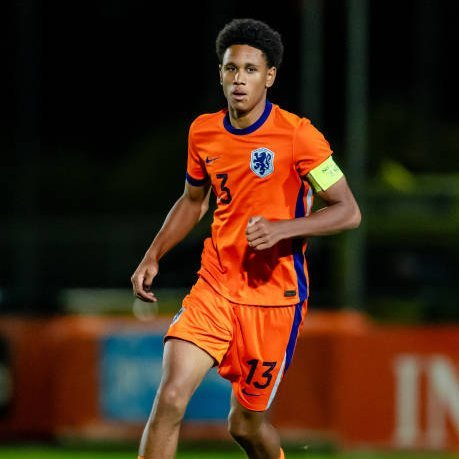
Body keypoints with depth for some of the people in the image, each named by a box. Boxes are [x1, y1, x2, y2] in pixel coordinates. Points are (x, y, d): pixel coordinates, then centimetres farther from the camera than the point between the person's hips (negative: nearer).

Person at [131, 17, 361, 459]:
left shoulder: (297, 135, -13)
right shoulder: (203, 131, 3)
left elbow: (348, 212, -12)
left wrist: (281, 228, -25)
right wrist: (152, 256, 11)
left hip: (274, 297, -3)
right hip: (214, 286, 4)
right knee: (170, 398, -16)